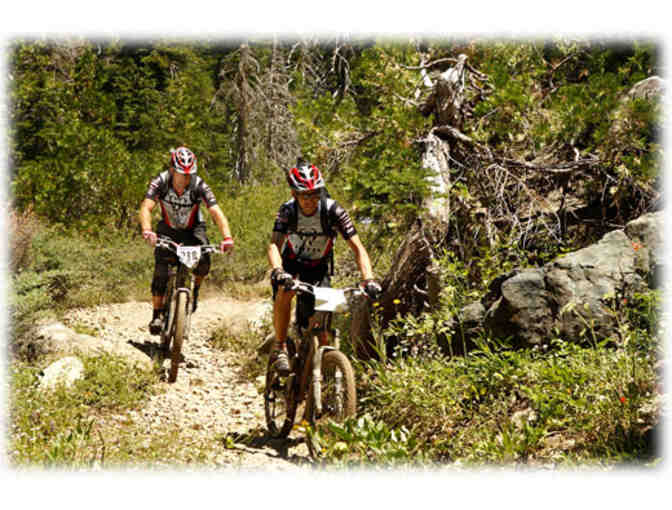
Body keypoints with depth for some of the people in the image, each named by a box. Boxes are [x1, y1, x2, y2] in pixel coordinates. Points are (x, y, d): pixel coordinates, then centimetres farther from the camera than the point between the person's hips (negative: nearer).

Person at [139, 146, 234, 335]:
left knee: (203, 262, -25)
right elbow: (146, 207, -36)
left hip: (193, 230, 0)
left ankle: (195, 288, 6)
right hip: (168, 229, 0)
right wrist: (147, 231, -55)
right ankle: (157, 315, -5)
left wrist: (227, 237, -50)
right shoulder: (161, 182, -25)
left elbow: (216, 212, -34)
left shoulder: (199, 185, -27)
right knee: (161, 269, -17)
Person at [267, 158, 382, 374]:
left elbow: (357, 247, -28)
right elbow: (274, 245, -34)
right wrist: (277, 271, -55)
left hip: (318, 266, 0)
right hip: (292, 261, 0)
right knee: (284, 292, -32)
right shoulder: (288, 210, -24)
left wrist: (368, 279, -43)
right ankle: (279, 347, -16)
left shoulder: (333, 210, -27)